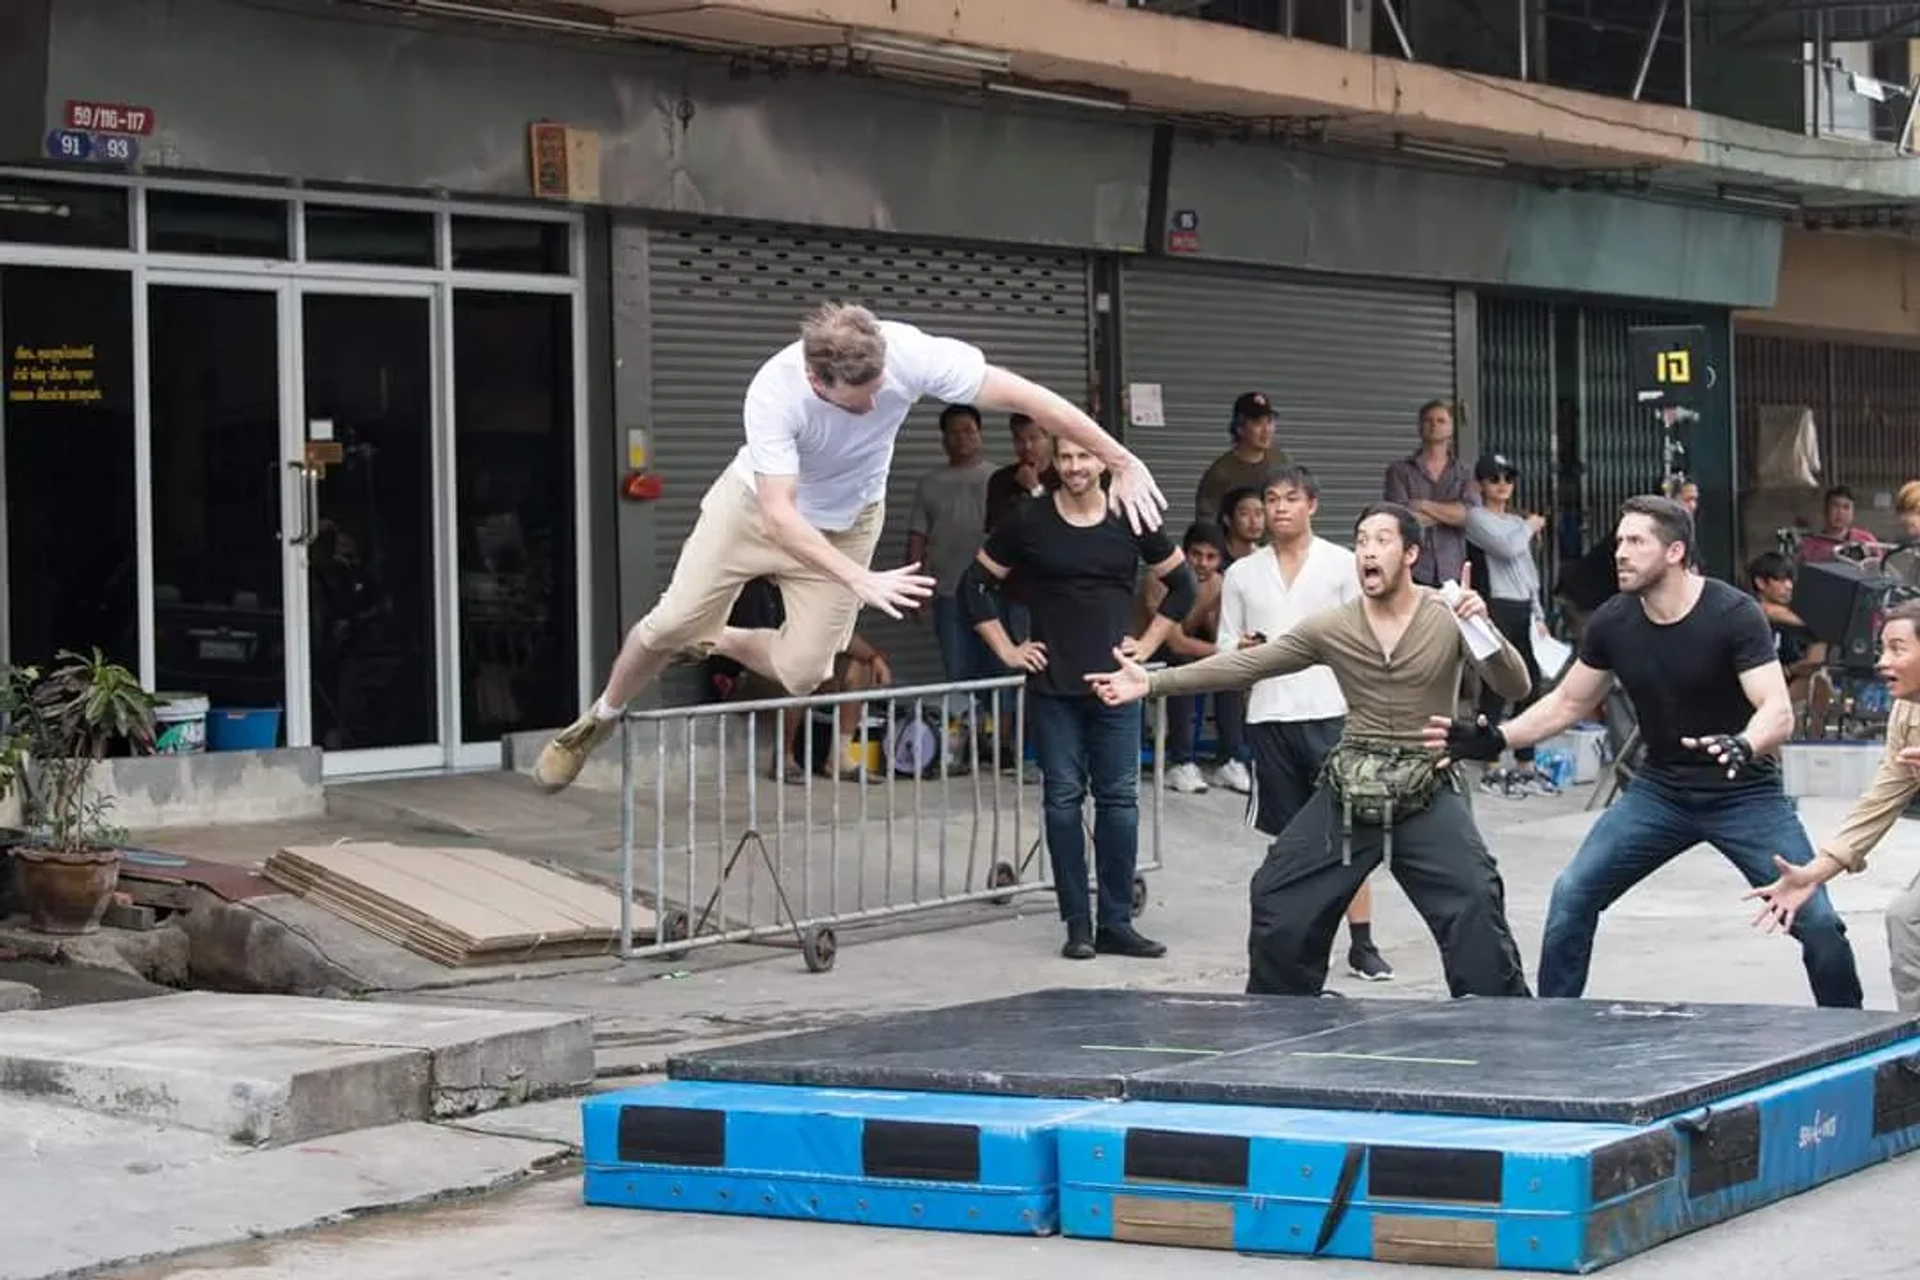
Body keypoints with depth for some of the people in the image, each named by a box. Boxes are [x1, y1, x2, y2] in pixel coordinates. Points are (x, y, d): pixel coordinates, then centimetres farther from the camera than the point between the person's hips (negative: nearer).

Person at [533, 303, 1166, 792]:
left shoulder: (910, 355, -36)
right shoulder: (775, 393, -39)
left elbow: (1027, 396, -32)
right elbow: (778, 514, -40)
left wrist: (1122, 463, -31)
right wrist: (861, 581, -50)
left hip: (846, 521, 2)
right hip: (759, 503, -2)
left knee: (801, 672, -6)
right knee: (671, 624, -4)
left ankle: (720, 643, 26)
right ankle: (600, 719, 24)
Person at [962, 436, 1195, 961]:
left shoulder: (1131, 523, 4)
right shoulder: (1028, 523, 1)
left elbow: (1182, 583, 16)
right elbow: (976, 584, 8)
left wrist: (1148, 643, 7)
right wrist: (1006, 650, 3)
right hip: (1052, 687, -1)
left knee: (1119, 799, 1)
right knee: (1062, 800, 1)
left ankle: (1116, 923, 7)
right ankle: (1077, 924, 6)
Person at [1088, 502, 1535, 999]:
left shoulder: (1449, 617, -7)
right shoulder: (1332, 628, 0)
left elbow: (1515, 687, -13)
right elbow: (1245, 664, -1)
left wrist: (1484, 629, -33)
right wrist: (1152, 682, -7)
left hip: (1427, 793, -3)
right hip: (1350, 790, 3)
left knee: (1476, 903, -16)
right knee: (1277, 899, 6)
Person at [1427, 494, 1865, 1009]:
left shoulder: (1733, 615, -20)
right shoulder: (1611, 623, -5)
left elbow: (1778, 711, -27)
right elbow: (1567, 702, 8)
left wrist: (1744, 747, -49)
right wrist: (1496, 740, -6)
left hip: (1744, 793, -4)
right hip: (1659, 789, 5)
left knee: (1817, 920, -13)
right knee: (1571, 898, -5)